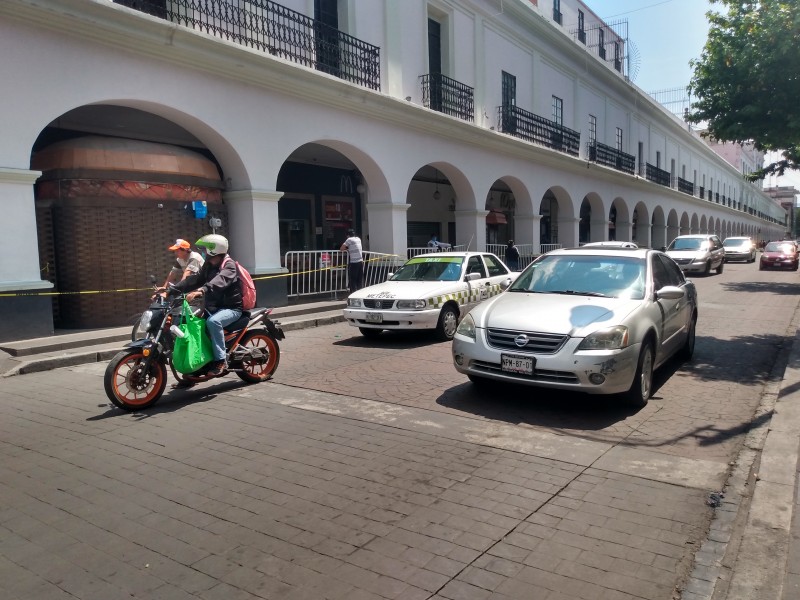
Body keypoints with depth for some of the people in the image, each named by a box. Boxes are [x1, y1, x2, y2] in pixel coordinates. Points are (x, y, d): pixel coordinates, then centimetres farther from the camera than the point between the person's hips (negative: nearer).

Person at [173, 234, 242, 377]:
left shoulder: (229, 265, -14)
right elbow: (195, 279, 4)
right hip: (212, 307, 9)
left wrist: (201, 290, -51)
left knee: (213, 321, -36)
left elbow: (220, 281, -34)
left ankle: (220, 361, -28)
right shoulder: (208, 265, 13)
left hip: (231, 308, -9)